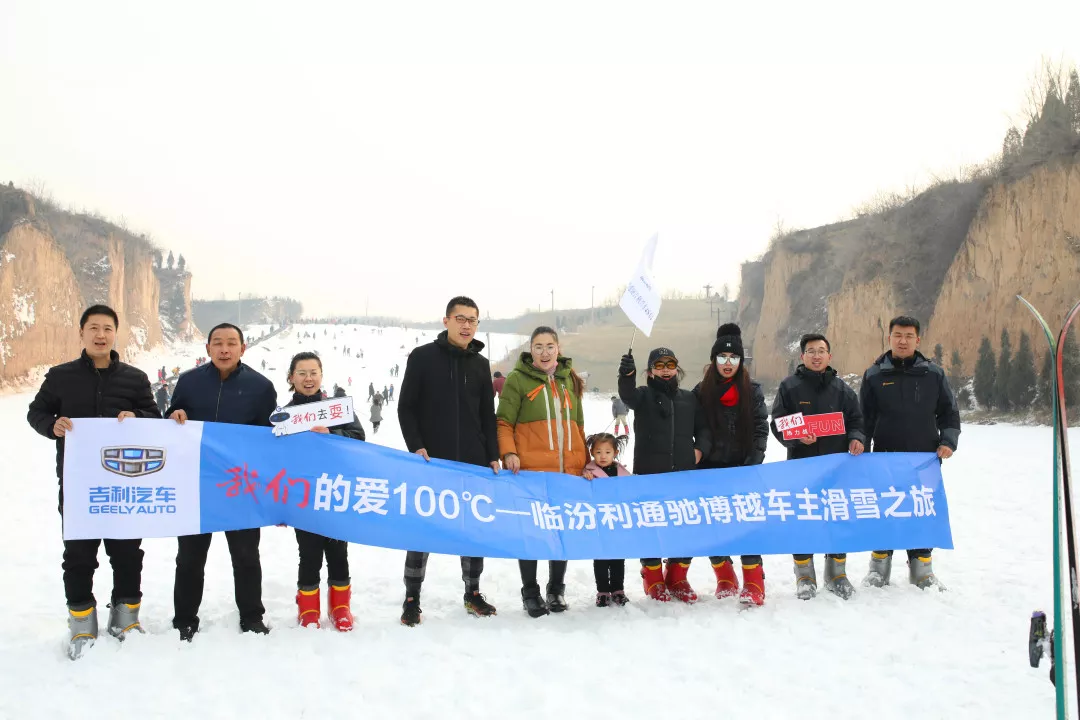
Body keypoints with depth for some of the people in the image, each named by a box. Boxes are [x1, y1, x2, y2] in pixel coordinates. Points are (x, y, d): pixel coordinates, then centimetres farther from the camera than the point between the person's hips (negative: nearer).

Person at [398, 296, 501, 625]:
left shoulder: (480, 364, 9)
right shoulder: (422, 357, -1)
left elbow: (488, 416, 12)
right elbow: (406, 407, -3)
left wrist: (493, 456, 5)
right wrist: (416, 447, -13)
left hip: (473, 462, 3)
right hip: (430, 461, -3)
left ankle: (473, 593, 21)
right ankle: (412, 598, 12)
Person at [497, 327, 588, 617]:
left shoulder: (569, 379, 14)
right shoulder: (518, 378, 0)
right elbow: (504, 422, -2)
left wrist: (584, 461, 16)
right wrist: (508, 452, -17)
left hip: (568, 470, 4)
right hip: (530, 469, -4)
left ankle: (556, 590, 24)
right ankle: (530, 592, 14)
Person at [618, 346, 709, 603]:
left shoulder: (689, 398, 15)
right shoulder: (644, 395, 5)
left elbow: (702, 427, 22)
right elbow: (627, 395, -19)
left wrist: (700, 448, 2)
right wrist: (627, 376, -40)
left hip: (684, 473, 3)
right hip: (650, 474, -3)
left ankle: (677, 578, 19)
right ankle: (653, 579, 15)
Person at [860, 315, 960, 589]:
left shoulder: (934, 374, 4)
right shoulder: (874, 375, 3)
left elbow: (949, 413, 10)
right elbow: (864, 419, 5)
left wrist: (948, 442, -5)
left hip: (926, 459, 1)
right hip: (885, 460, -1)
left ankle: (922, 567, 17)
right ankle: (880, 564, 17)